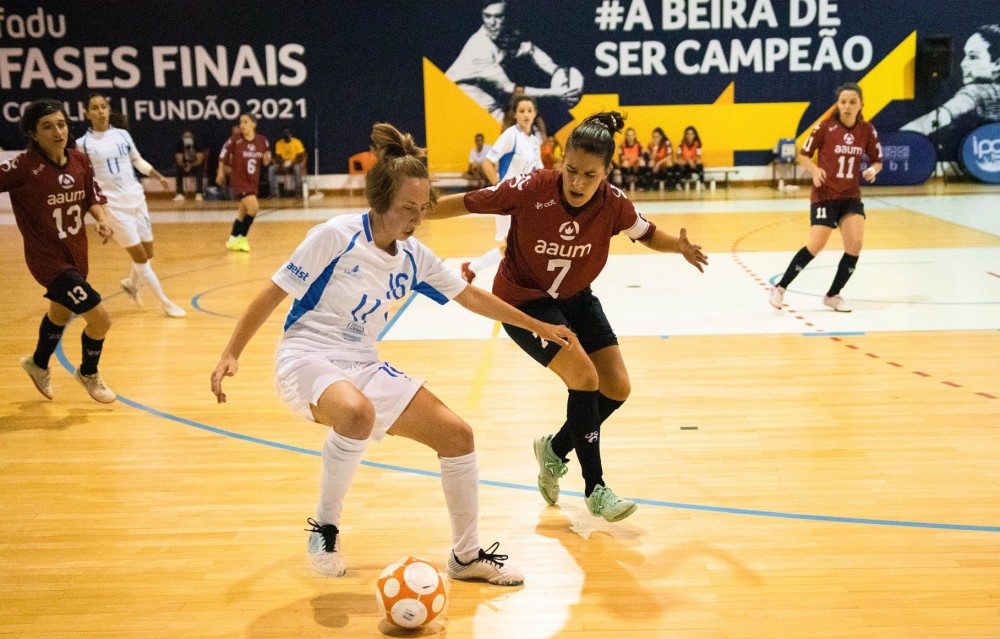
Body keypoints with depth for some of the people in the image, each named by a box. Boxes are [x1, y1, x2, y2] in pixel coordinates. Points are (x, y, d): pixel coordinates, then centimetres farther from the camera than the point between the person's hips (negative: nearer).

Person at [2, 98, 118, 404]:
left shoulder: (81, 161, -5)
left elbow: (93, 197, 7)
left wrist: (102, 219, -10)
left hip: (77, 255, 7)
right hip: (48, 260, -7)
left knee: (61, 312, 30)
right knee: (100, 318, -13)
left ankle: (38, 364, 60)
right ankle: (89, 374, 18)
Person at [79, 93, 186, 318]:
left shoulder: (122, 135, 5)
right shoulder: (83, 144, -5)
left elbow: (138, 161, 19)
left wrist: (158, 176, 8)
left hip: (137, 199, 5)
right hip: (114, 205, -5)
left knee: (148, 253, 11)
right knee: (139, 256, -5)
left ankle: (131, 284, 41)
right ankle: (165, 303, 4)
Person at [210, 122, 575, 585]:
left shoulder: (413, 256, 4)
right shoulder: (337, 235, -14)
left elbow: (471, 296, 15)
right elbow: (274, 293, -9)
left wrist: (538, 327, 19)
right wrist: (231, 354, -12)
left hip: (364, 367, 6)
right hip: (308, 358, -6)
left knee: (457, 434, -2)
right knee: (358, 414, -40)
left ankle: (466, 555, 17)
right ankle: (325, 526, -15)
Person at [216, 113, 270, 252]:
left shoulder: (262, 141, -1)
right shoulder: (234, 141, -12)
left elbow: (265, 162, 8)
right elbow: (223, 157, 0)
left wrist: (266, 159, -13)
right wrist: (221, 172, 6)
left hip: (253, 181, 5)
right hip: (238, 179, -5)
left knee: (243, 211, 18)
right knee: (253, 206, -22)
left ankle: (233, 239, 37)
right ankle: (242, 238, -5)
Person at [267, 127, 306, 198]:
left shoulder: (297, 142, -8)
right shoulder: (278, 143, 0)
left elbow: (302, 156, -12)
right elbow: (278, 157, -3)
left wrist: (291, 162, -26)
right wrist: (283, 164, -25)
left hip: (294, 164, -3)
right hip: (283, 165, 3)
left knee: (297, 167, -38)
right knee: (271, 169, -23)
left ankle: (298, 191, -33)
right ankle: (274, 193, -24)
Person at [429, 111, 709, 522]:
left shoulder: (613, 203, -17)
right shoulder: (529, 189, -28)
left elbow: (647, 234, 1)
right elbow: (468, 203, -16)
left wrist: (679, 246, -19)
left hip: (576, 298, 5)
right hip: (522, 300, -5)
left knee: (617, 388, 0)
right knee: (584, 377, -20)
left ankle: (554, 450, 26)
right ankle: (594, 489, -4)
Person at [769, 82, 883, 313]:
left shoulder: (867, 130, 0)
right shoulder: (825, 126, -9)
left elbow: (877, 160, 10)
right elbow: (803, 156, -2)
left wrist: (872, 170, -12)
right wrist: (815, 169, -21)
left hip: (851, 196, 4)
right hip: (825, 194, -4)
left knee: (855, 245, -9)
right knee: (816, 246, -12)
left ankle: (833, 295, 10)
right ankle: (780, 288, 5)